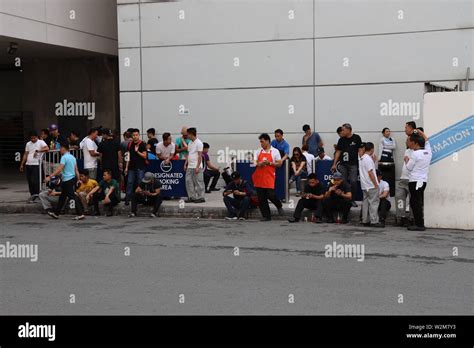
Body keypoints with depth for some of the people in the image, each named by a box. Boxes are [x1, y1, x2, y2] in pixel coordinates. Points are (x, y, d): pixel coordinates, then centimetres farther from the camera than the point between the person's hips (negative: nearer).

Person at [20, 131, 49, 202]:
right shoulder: (28, 144, 16)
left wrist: (37, 151, -26)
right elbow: (25, 154, 19)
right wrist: (22, 164, 16)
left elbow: (47, 148, -19)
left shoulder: (41, 142, -2)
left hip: (36, 164, -6)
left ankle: (36, 195, -4)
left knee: (34, 181, -12)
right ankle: (32, 195, 15)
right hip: (28, 164, 6)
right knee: (29, 181, 7)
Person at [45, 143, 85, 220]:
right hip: (73, 178, 9)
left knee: (73, 197, -7)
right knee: (62, 196, 17)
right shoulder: (72, 157, 11)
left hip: (67, 180, -9)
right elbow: (76, 170, 13)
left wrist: (49, 177, -24)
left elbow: (59, 169, -23)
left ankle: (80, 214, -9)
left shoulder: (64, 157, -14)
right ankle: (56, 213, 26)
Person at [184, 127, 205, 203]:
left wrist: (197, 167, -18)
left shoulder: (199, 143, -10)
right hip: (189, 166, 8)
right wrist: (185, 164, 13)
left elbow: (200, 156, -14)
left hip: (196, 167, -8)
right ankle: (191, 197, 12)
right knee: (189, 182, 6)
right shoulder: (190, 143, 15)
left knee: (198, 182, -3)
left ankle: (200, 197, 3)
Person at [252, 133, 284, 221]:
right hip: (259, 178, 4)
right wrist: (258, 164, -5)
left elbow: (279, 164, -2)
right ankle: (266, 216, 11)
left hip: (269, 177, -4)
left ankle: (279, 206, 20)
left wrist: (269, 163, -14)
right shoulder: (259, 152, 12)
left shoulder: (275, 151, 0)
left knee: (271, 195, -12)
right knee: (261, 198, 2)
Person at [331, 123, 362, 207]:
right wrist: (334, 164, 7)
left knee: (353, 182, -8)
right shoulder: (341, 140, 7)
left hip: (353, 164, -3)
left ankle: (352, 200, 3)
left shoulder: (356, 138, -1)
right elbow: (338, 152, 10)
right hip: (343, 164, 3)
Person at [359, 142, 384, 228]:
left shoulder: (361, 158, 12)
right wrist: (376, 184, -16)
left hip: (364, 185, 9)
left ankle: (365, 221, 14)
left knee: (365, 202, 11)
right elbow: (370, 173, -19)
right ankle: (374, 221, -5)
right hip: (371, 185, -9)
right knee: (374, 203, -5)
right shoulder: (368, 159, -16)